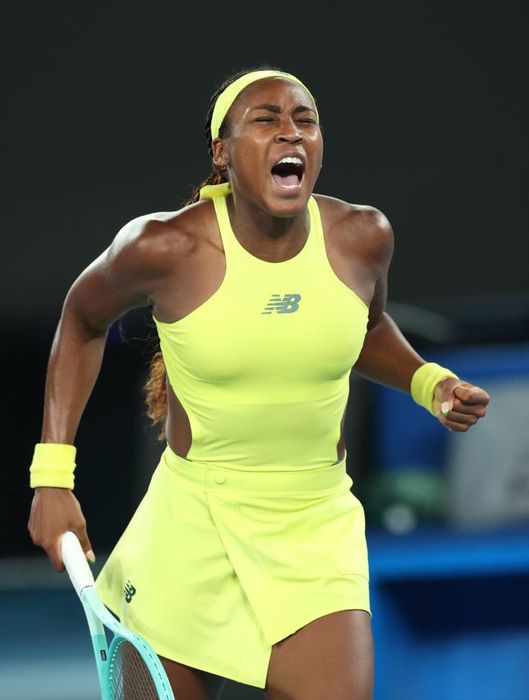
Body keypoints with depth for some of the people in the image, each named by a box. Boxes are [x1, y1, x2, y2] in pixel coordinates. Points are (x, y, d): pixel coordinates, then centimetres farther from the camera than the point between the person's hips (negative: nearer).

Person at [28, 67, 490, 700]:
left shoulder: (363, 237, -5)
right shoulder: (166, 247, -14)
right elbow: (83, 321, 7)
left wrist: (429, 383, -1)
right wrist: (52, 475, 1)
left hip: (319, 534, 2)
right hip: (192, 528, -2)